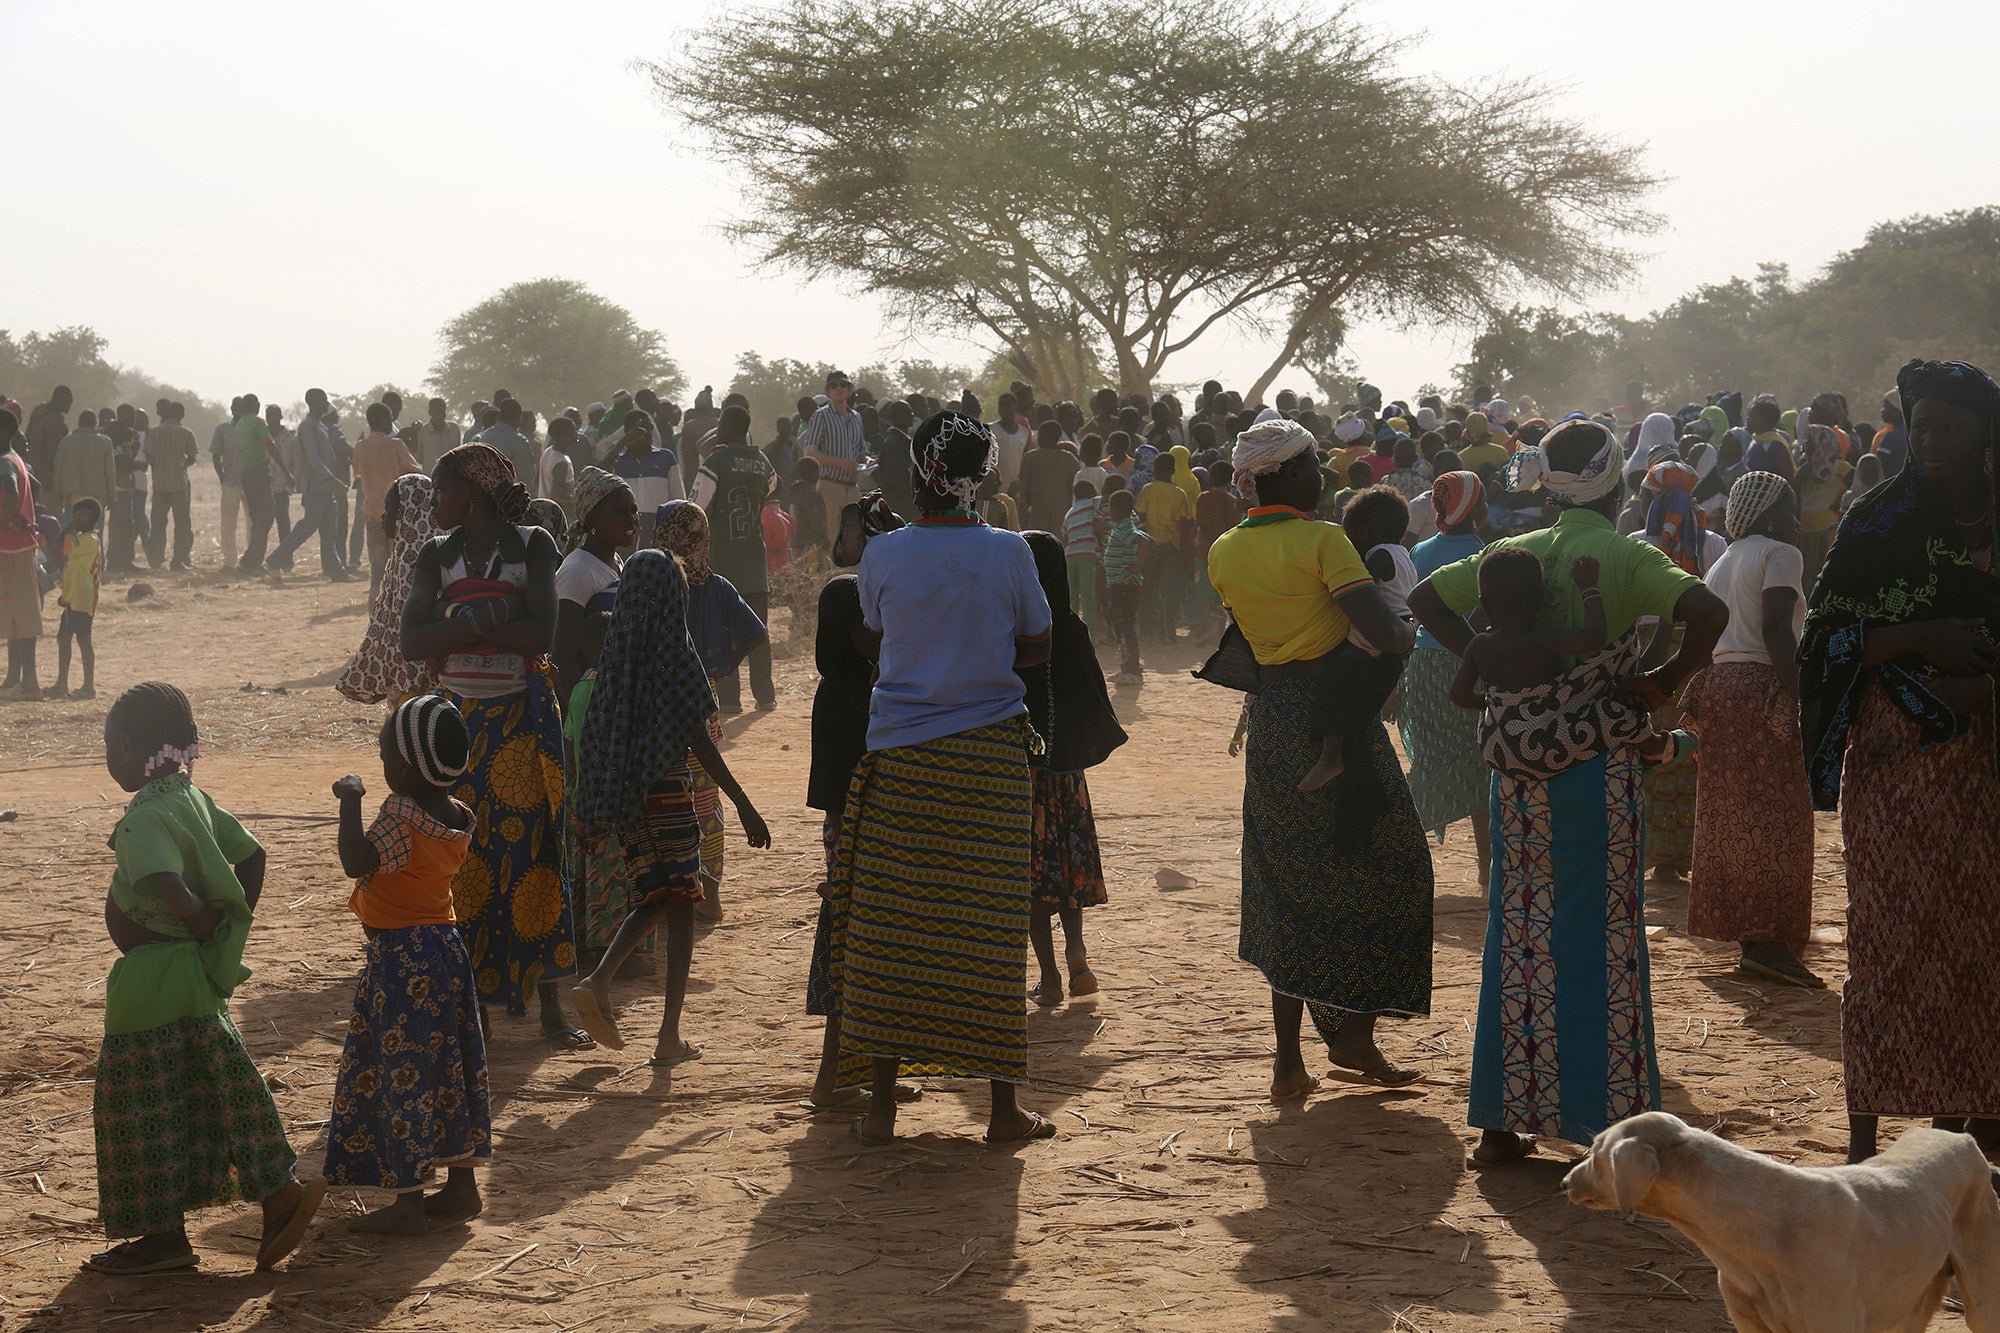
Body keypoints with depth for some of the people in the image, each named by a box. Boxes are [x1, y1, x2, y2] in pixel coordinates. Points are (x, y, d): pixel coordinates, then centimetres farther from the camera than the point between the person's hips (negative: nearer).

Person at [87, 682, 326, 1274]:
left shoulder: (145, 819, -21)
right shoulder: (192, 799, 5)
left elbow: (170, 890, -35)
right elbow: (251, 857, 11)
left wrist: (209, 929, -17)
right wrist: (231, 930, 8)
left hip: (151, 976, -9)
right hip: (198, 976, 9)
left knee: (143, 1105, 4)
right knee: (212, 1091, 16)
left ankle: (164, 1234, 12)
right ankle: (278, 1193, 15)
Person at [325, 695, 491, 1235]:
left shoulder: (400, 815, -19)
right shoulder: (457, 818, 7)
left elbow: (357, 861, -31)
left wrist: (351, 801, -20)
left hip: (400, 958, -9)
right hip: (446, 947, 9)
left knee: (400, 1075, -2)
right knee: (448, 1069, 15)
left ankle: (409, 1202, 0)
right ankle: (460, 1186, 21)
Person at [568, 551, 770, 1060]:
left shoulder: (616, 649, 6)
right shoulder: (674, 650, -11)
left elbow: (597, 734, 9)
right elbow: (697, 738, -13)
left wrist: (595, 811, 18)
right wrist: (743, 804, -11)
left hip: (623, 790, 6)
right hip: (667, 788, -6)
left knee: (654, 900, 17)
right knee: (679, 903, 2)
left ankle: (597, 981, -5)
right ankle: (670, 1037, 2)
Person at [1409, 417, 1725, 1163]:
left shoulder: (1511, 555, 5)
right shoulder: (1624, 557, -9)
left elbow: (1424, 599, 13)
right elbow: (1709, 612, -23)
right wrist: (1665, 682, -12)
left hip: (1520, 767, 4)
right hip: (1599, 765, -4)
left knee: (1519, 937, 11)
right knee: (1604, 943, 3)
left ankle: (1502, 1125, 14)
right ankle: (1610, 1125, 7)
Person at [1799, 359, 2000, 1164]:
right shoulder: (1880, 520, 0)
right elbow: (1826, 635, -4)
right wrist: (1921, 638, -18)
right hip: (1897, 760, -3)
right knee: (1890, 941, -4)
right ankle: (1866, 1140, 3)